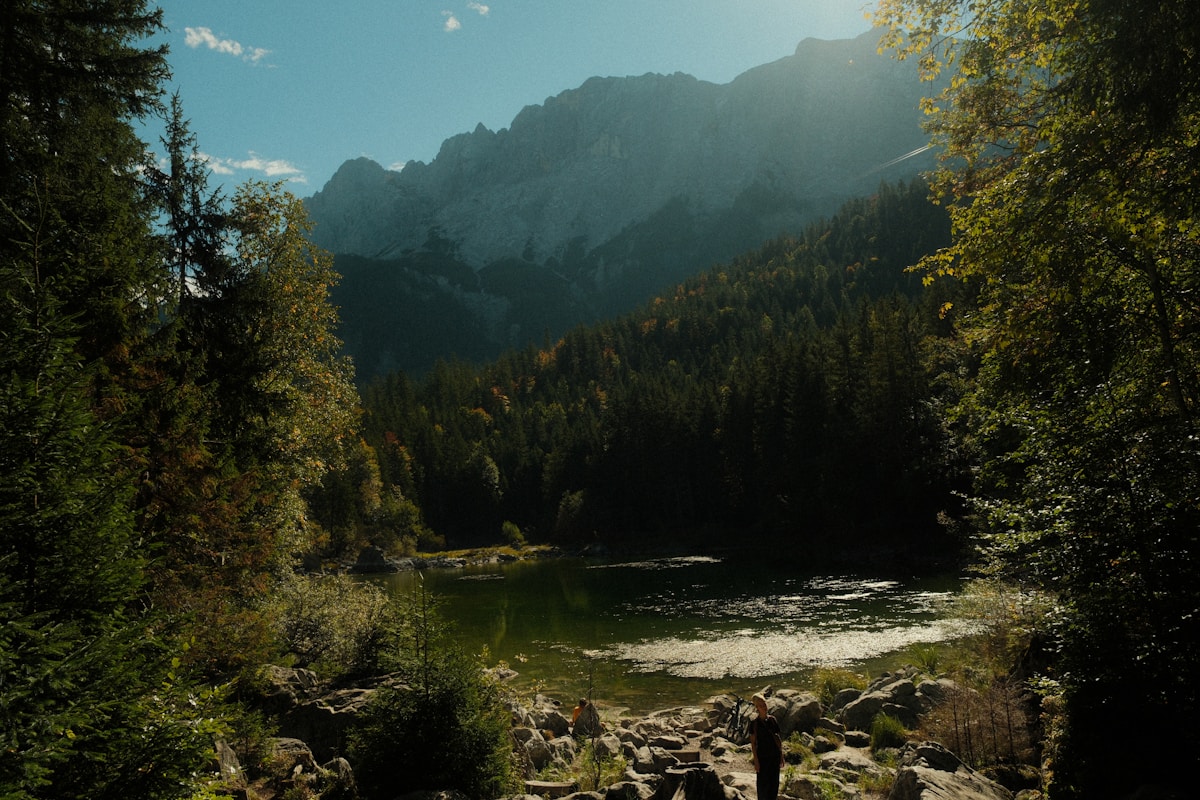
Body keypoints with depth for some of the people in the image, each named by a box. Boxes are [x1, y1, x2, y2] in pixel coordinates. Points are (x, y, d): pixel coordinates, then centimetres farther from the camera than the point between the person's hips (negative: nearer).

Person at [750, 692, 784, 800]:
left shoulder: (773, 720, 2)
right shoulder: (755, 723, -7)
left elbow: (779, 739, 8)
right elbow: (753, 743, -5)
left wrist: (781, 757, 6)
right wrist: (756, 761, -9)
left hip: (774, 756, 3)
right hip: (762, 757, -3)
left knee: (774, 783, 9)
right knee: (763, 784, 0)